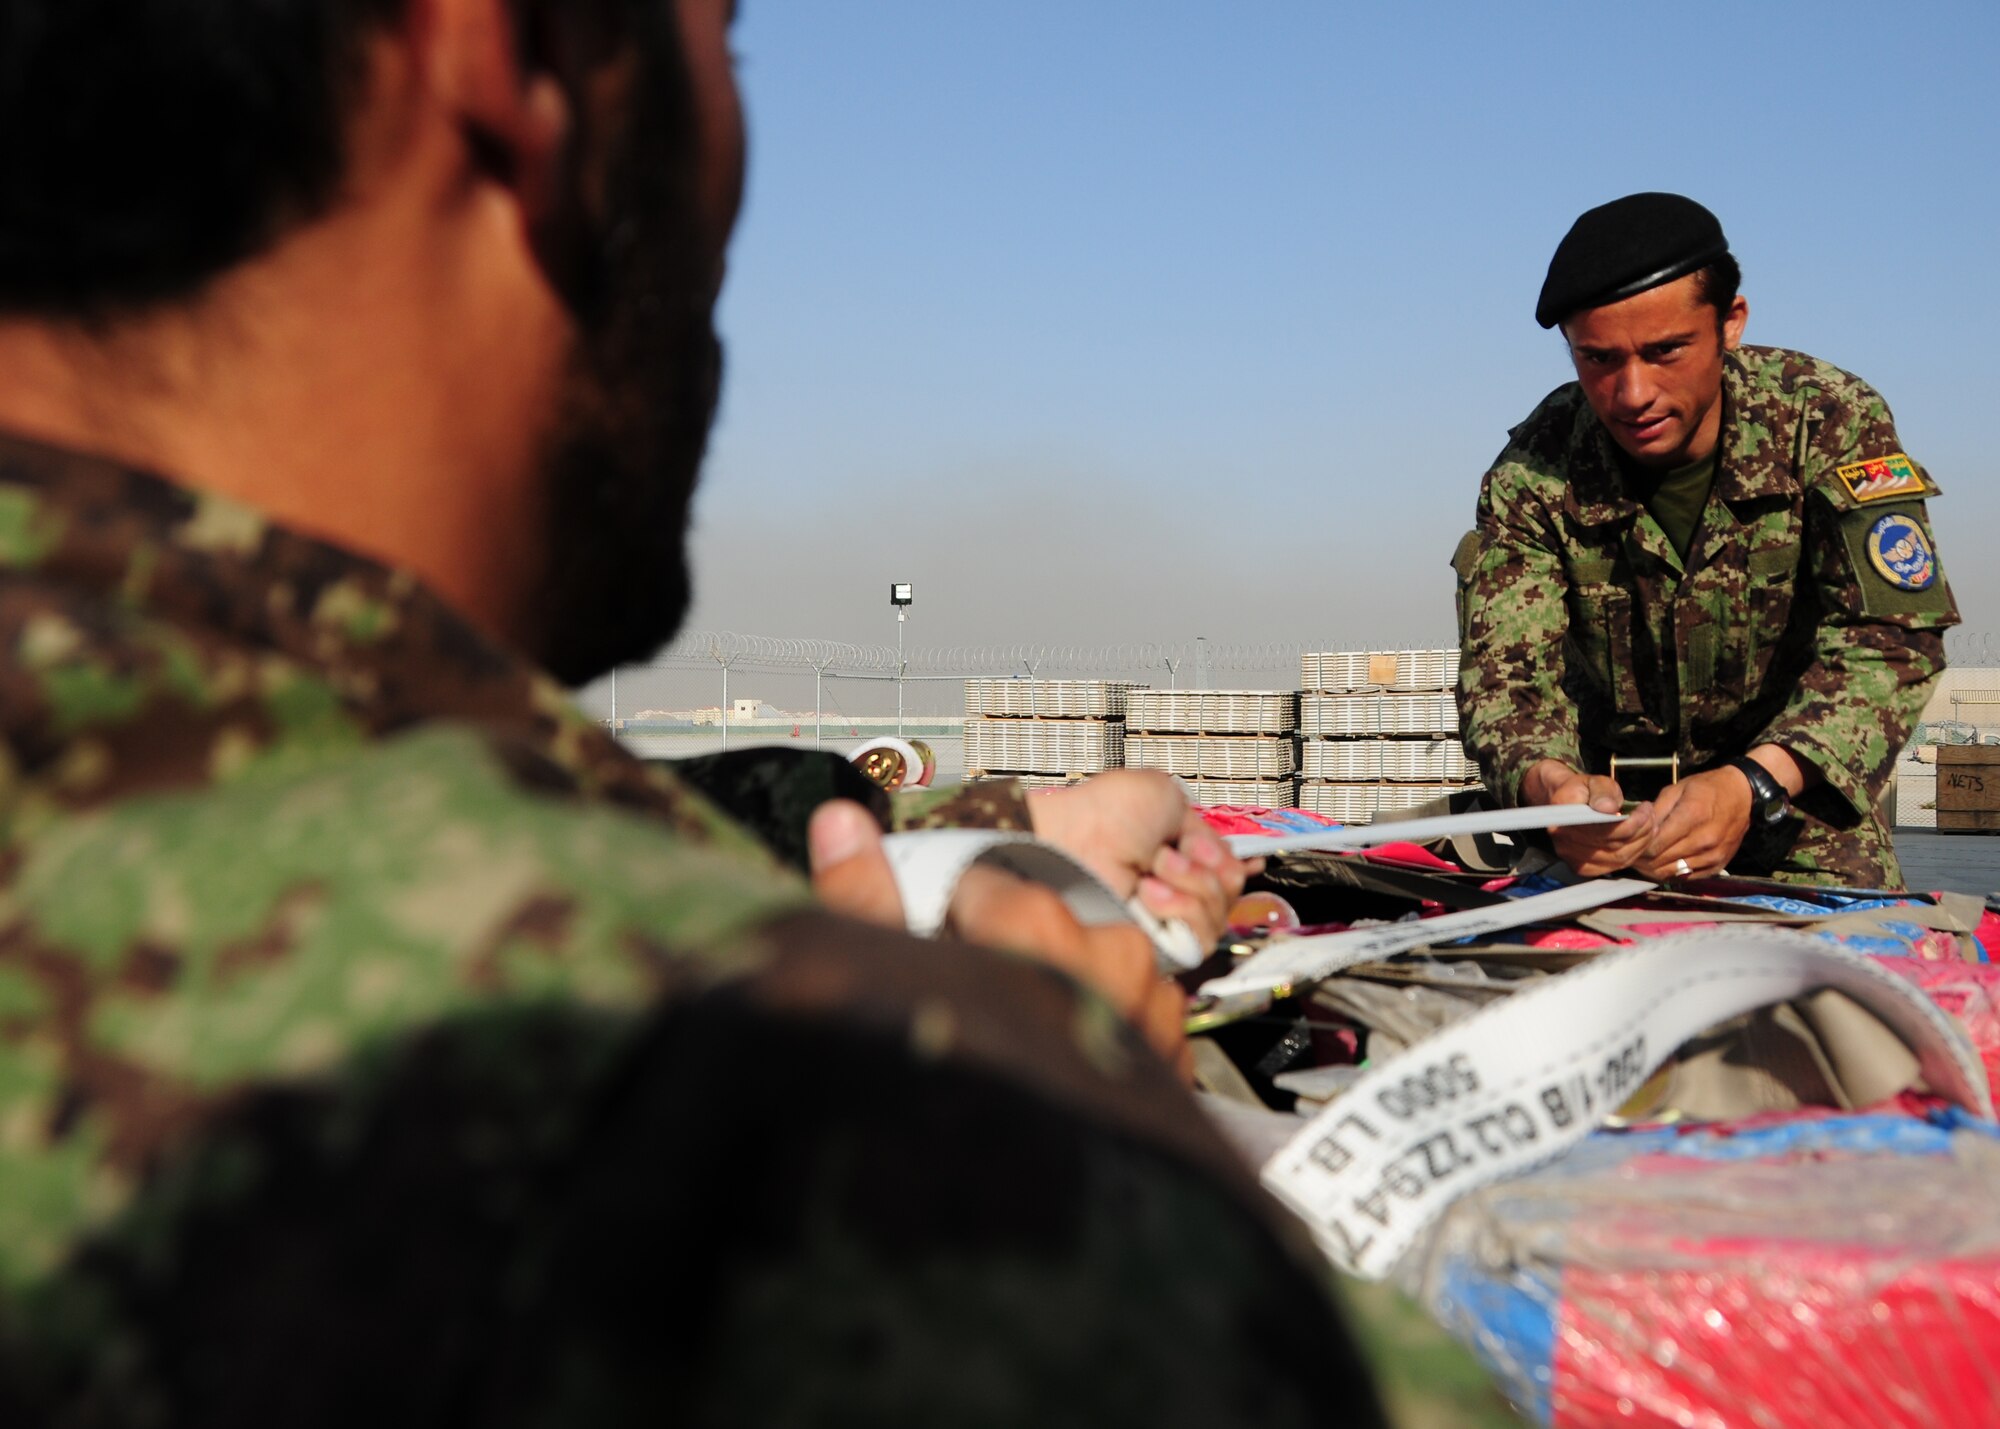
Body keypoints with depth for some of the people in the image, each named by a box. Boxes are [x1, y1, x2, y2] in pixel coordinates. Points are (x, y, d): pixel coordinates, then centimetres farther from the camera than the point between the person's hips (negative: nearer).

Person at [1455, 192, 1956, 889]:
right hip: (1613, 805, 1)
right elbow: (1505, 668, -19)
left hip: (1795, 801, -1)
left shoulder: (1830, 420, -16)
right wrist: (1549, 782, -44)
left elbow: (1887, 637, -23)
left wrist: (1753, 784, -41)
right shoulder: (1533, 473, -13)